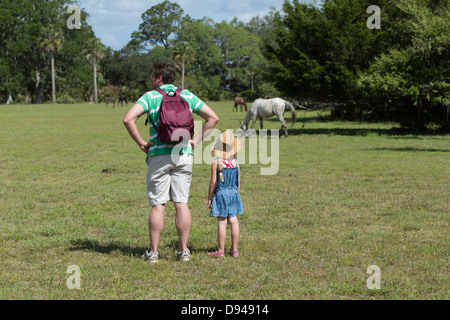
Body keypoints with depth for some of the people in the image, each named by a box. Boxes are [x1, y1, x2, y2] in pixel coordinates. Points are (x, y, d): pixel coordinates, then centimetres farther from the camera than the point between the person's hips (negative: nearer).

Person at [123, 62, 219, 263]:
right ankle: (183, 250, 9)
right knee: (181, 203, 6)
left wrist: (140, 142, -4)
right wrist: (196, 141, 10)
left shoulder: (150, 96, -1)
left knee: (158, 205, 2)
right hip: (184, 155, 3)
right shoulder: (187, 96, 10)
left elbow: (128, 119, -14)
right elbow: (212, 117, 9)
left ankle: (153, 252, 6)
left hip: (159, 155, -3)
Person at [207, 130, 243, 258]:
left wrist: (209, 198, 0)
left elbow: (213, 182, -8)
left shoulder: (215, 163, -9)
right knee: (233, 221, 7)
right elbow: (238, 183, 8)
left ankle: (220, 251, 1)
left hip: (220, 194, -4)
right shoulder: (236, 163, 2)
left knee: (222, 222, -3)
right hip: (233, 193, 4)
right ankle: (234, 249, 11)